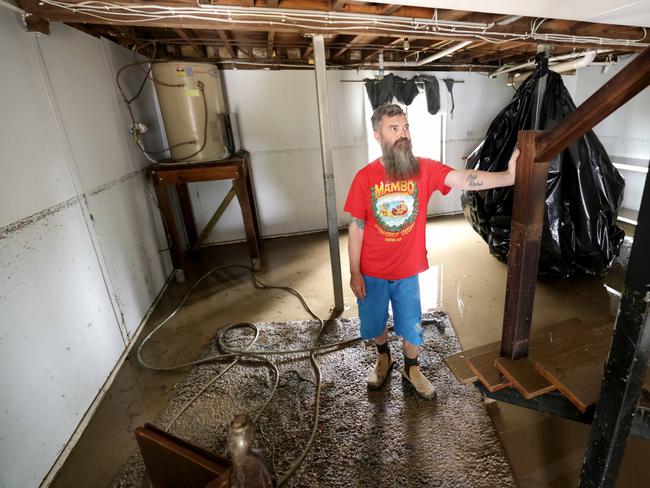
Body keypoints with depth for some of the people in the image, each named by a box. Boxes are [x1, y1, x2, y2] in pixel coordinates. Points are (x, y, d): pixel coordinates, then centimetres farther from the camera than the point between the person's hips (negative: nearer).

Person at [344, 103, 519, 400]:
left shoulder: (425, 169, -9)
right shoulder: (365, 177, -12)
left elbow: (463, 179, -25)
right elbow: (356, 228, -8)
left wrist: (508, 177, -42)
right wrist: (354, 273, -7)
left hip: (408, 271, 1)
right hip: (372, 273, 0)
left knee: (411, 326, 17)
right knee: (375, 323, 20)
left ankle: (411, 369, 46)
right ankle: (383, 358, 51)